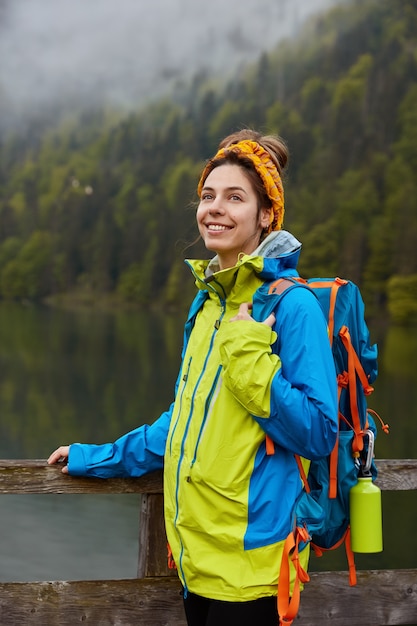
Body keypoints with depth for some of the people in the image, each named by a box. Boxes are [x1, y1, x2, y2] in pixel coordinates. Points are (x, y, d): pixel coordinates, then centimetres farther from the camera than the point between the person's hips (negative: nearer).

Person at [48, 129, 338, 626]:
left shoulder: (291, 304, -12)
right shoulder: (208, 301, 9)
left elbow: (317, 434, -17)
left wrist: (249, 351, -21)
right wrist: (97, 458, 23)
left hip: (249, 557, -7)